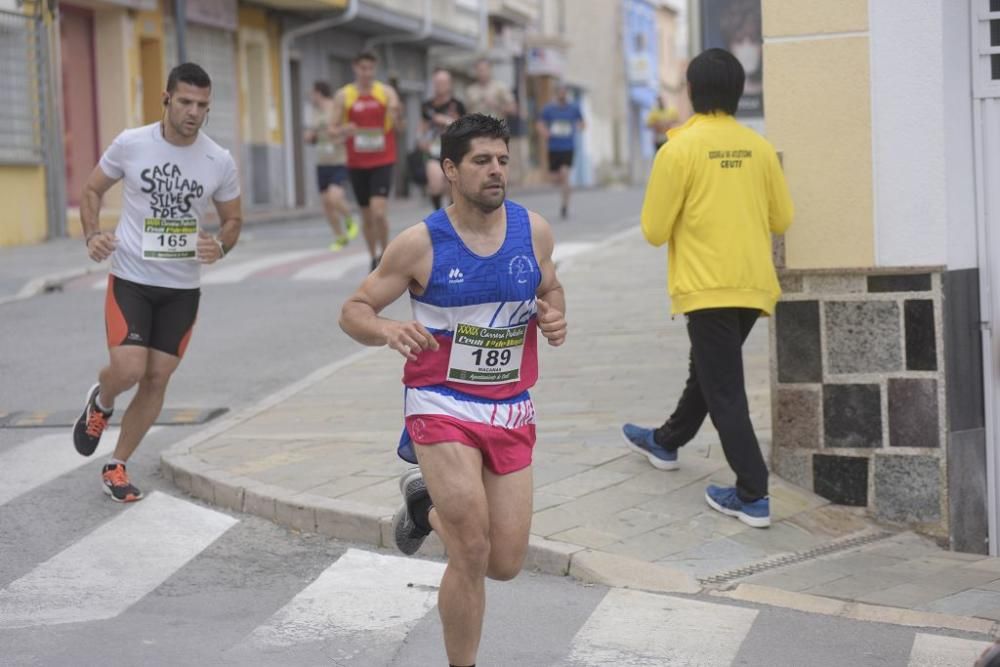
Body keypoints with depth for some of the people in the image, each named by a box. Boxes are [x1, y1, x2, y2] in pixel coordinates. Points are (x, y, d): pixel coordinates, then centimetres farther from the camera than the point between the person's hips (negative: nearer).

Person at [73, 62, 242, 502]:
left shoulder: (220, 161, -5)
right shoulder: (130, 144, -8)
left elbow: (232, 219, 9)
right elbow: (93, 189, 7)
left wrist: (221, 246, -13)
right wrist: (92, 235, -11)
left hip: (182, 288, 2)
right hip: (130, 279, -2)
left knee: (157, 378, 3)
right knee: (129, 370, -17)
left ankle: (117, 466, 20)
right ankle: (100, 402, 21)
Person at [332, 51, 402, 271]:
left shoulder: (387, 92, 1)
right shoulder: (343, 96, 2)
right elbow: (334, 129, 4)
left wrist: (395, 115, -19)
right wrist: (343, 129, -19)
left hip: (382, 161, -2)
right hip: (357, 163, 2)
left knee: (379, 211, -16)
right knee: (366, 214, 9)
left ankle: (385, 254, 3)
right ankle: (374, 258, 23)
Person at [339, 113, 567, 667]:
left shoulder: (533, 230, -2)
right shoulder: (420, 243, -11)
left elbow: (550, 289, 17)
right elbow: (353, 312, -4)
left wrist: (554, 317, -6)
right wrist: (389, 330, -26)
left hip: (512, 411, 4)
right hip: (442, 405, -4)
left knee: (505, 563, 7)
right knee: (472, 553, -15)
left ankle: (427, 502, 36)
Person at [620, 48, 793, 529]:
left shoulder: (679, 149, -12)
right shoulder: (758, 148, 1)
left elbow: (654, 230, -10)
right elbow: (781, 219, 8)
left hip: (707, 287, -6)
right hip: (754, 285, 6)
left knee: (724, 388, -2)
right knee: (707, 368, 24)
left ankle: (753, 495, -6)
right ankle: (667, 441, 45)